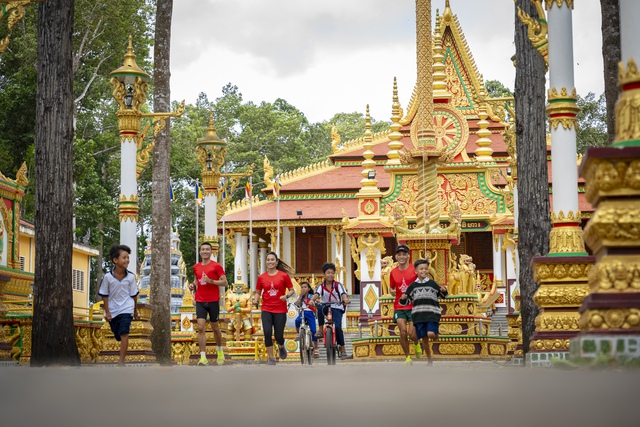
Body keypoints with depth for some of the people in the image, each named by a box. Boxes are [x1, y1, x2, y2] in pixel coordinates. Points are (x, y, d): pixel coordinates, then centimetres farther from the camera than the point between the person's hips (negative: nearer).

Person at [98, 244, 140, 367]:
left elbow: (134, 295, 3)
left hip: (126, 309, -1)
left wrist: (135, 311, 12)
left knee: (124, 334, -15)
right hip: (113, 310, 1)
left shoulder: (130, 277, -8)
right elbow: (104, 295, -2)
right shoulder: (108, 277, -11)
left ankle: (121, 362, -14)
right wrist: (107, 312, -5)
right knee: (118, 336, 12)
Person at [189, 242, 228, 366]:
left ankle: (220, 351, 36)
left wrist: (210, 281, -20)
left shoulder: (216, 266, -6)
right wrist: (193, 284, 4)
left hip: (213, 301, -3)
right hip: (200, 301, 3)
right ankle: (203, 357, -14)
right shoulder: (196, 267, 8)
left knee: (215, 328, 11)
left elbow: (225, 282, -9)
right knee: (201, 328, -10)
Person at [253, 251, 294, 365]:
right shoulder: (261, 277, 3)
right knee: (267, 333, -15)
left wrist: (286, 295, -16)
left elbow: (291, 290, 4)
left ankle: (281, 347, 38)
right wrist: (256, 300, -7)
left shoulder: (284, 275, -2)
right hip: (266, 310, 1)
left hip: (280, 310, -1)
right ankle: (271, 359, -3)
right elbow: (258, 292, 13)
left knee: (278, 336, 0)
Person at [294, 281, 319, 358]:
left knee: (313, 330, -11)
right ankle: (298, 333, -9)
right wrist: (300, 296, -6)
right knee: (297, 320, -35)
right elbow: (297, 304, -3)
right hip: (302, 313, 2)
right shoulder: (301, 297, 15)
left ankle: (316, 349, 0)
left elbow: (314, 305, -8)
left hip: (310, 313, -2)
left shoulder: (311, 296, 7)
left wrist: (312, 303, -31)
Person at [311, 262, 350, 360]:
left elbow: (343, 293, -19)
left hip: (337, 308, -1)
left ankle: (343, 350, -8)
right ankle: (321, 330, -22)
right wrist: (312, 300, -42)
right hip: (326, 308, 1)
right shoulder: (321, 286, 0)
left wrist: (345, 299, -43)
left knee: (337, 326, -20)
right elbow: (317, 294, -19)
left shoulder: (338, 285, -2)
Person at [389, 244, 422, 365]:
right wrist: (392, 292, -3)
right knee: (402, 332, -8)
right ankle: (407, 357, 7)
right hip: (399, 307, 2)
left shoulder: (415, 269, -4)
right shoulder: (393, 272, 6)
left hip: (413, 306, -2)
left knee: (412, 333, -7)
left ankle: (417, 344, 29)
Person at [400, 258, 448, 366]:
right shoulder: (413, 286, 8)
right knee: (424, 338, 3)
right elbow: (406, 297, 15)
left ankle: (436, 334, 18)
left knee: (431, 334, -20)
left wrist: (444, 291, -10)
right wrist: (403, 298, -7)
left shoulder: (432, 283, 4)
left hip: (432, 313, -2)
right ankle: (429, 359, 18)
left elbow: (443, 296, 12)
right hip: (418, 314, 2)